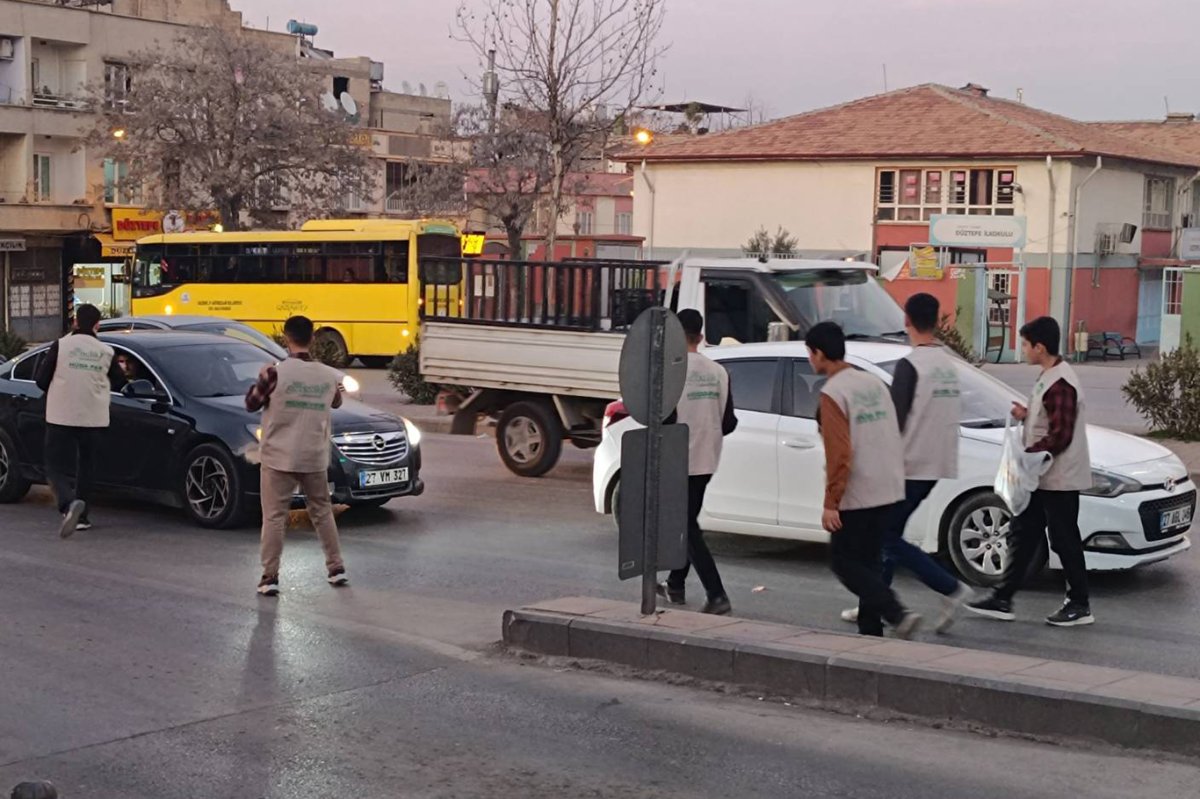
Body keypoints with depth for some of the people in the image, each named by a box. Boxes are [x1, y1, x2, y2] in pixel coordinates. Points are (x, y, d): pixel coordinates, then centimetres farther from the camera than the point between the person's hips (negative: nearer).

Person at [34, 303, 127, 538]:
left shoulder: (61, 346, -6)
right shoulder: (106, 351, 0)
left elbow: (41, 381, -4)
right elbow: (119, 383, 11)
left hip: (61, 417, -2)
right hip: (93, 419, 2)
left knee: (56, 466, 1)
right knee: (85, 467, 16)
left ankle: (70, 503, -25)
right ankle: (81, 517, 18)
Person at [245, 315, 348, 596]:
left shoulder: (275, 372, -14)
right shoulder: (329, 376, -1)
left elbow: (251, 403, -2)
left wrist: (262, 380, 15)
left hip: (278, 458, -4)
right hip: (315, 458, 4)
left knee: (274, 517, 2)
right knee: (323, 512, 18)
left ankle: (270, 577, -1)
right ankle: (336, 568, 24)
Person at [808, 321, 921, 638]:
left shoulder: (832, 393, -14)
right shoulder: (875, 384, 10)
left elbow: (839, 454, -20)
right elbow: (893, 438, 15)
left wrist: (831, 502, -16)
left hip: (856, 496, -8)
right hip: (888, 492, 8)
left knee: (845, 561, 2)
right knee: (868, 561, 15)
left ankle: (898, 614, -11)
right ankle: (870, 629, 16)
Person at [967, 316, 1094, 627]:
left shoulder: (1060, 384, -21)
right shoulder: (1048, 377, 11)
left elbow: (1060, 436, -24)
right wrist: (1027, 415, 3)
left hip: (1059, 479, -10)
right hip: (1042, 477, 10)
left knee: (1064, 541, 0)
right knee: (1022, 536, 12)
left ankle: (1079, 605, 11)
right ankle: (1003, 600, 17)